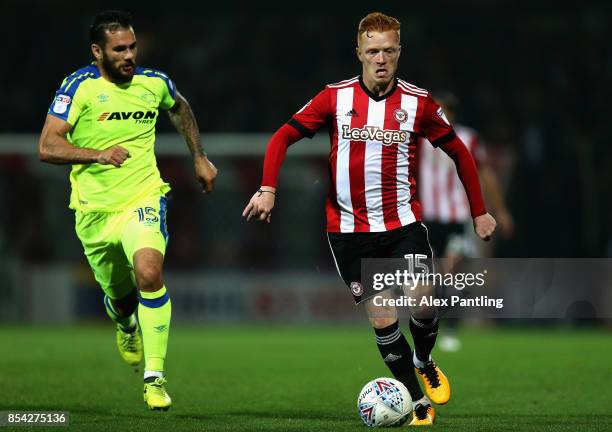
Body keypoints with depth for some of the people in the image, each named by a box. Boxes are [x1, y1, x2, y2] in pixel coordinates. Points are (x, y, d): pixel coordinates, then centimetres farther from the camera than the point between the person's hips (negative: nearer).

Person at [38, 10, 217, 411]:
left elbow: (180, 109, 25)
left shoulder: (154, 83, -1)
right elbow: (47, 147, -18)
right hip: (95, 210, 0)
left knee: (149, 273, -27)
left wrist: (200, 158, 23)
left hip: (143, 200, 0)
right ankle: (126, 323, 55)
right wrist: (98, 154, -31)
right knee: (121, 296, 13)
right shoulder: (80, 86, -12)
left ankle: (155, 376, -20)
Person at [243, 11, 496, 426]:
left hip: (403, 224, 0)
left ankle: (424, 362, 13)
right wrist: (268, 188, -10)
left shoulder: (417, 102, 0)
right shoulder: (336, 97, -1)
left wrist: (479, 211, 13)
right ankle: (418, 403, 12)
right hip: (350, 229, 0)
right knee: (382, 320, -2)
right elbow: (284, 137, 4)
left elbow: (458, 151, 11)